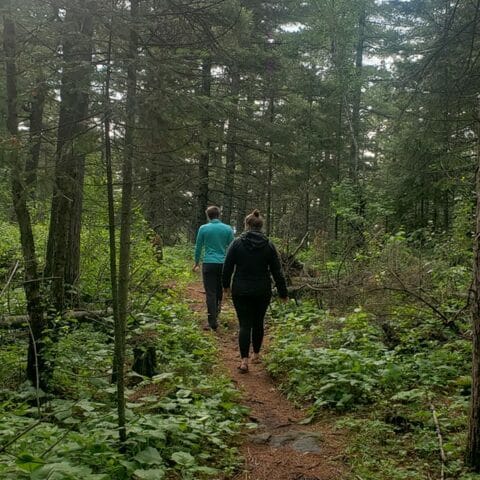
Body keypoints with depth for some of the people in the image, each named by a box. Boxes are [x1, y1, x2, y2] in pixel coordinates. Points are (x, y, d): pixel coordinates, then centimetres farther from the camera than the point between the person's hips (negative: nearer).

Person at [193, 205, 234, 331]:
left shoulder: (203, 228, -1)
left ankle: (212, 322, -7)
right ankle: (216, 312, 27)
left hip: (209, 264, -2)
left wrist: (196, 263, 19)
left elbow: (198, 247, 6)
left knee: (210, 293, -2)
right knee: (219, 291, 19)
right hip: (223, 264, 2)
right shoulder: (228, 229, 3)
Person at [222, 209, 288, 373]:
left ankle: (244, 361, -7)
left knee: (244, 324, 0)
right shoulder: (268, 245, -3)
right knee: (258, 323, 16)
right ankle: (256, 355, 28)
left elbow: (227, 267, -1)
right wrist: (283, 293, 7)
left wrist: (226, 285, 15)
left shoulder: (237, 243, -6)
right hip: (262, 292, 1)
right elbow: (277, 271, 0)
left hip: (241, 291, -1)